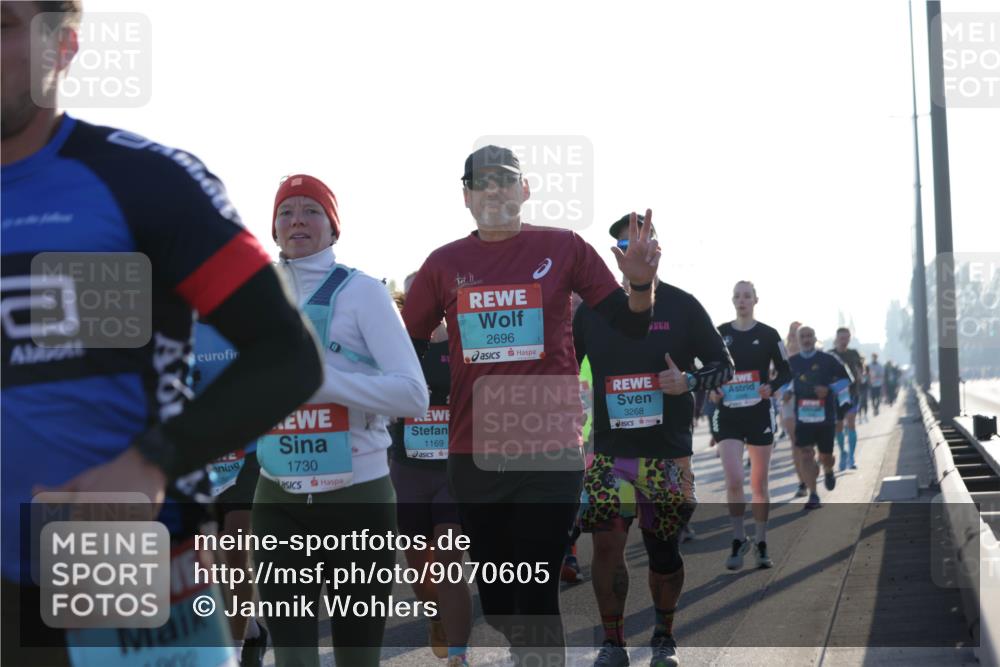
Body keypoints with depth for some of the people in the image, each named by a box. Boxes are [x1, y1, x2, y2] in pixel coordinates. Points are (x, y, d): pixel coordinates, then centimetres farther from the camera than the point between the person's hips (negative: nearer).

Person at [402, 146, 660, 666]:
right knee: (494, 598, 12)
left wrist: (641, 281, -15)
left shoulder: (563, 248, 1)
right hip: (474, 452, 3)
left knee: (539, 595, -4)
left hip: (550, 451, -2)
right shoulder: (444, 264, 6)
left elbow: (631, 326, 4)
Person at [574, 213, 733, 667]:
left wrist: (688, 382, -13)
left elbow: (723, 366, 6)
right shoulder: (593, 309, 6)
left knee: (663, 550, 7)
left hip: (669, 453, -1)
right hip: (610, 451, 1)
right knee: (606, 545, -10)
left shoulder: (682, 306, 2)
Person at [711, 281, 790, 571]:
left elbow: (785, 372, 6)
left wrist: (771, 387, -14)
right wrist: (712, 390, -6)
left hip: (759, 414, 0)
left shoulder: (768, 335, 1)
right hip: (727, 414, 0)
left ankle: (761, 544, 18)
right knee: (733, 480, -13)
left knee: (759, 484, 6)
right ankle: (739, 540, 3)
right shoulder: (719, 334, 4)